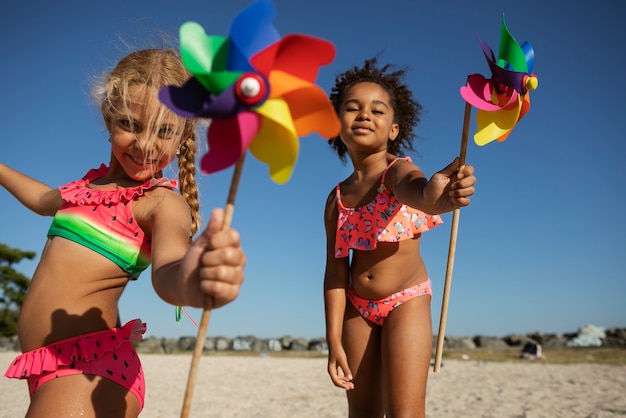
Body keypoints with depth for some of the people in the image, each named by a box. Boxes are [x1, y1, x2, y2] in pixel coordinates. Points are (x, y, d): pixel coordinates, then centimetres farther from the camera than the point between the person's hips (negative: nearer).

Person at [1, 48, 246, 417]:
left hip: (89, 372, -8)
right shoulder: (97, 181, 9)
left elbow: (166, 271, -35)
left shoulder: (163, 202, -15)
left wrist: (190, 282, -57)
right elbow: (50, 200, 32)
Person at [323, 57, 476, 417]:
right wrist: (334, 340, -4)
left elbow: (411, 187, -38)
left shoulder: (398, 170, -11)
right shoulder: (336, 198, 1)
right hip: (358, 307, 5)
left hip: (407, 299, -4)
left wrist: (431, 197, -63)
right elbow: (336, 271, -1)